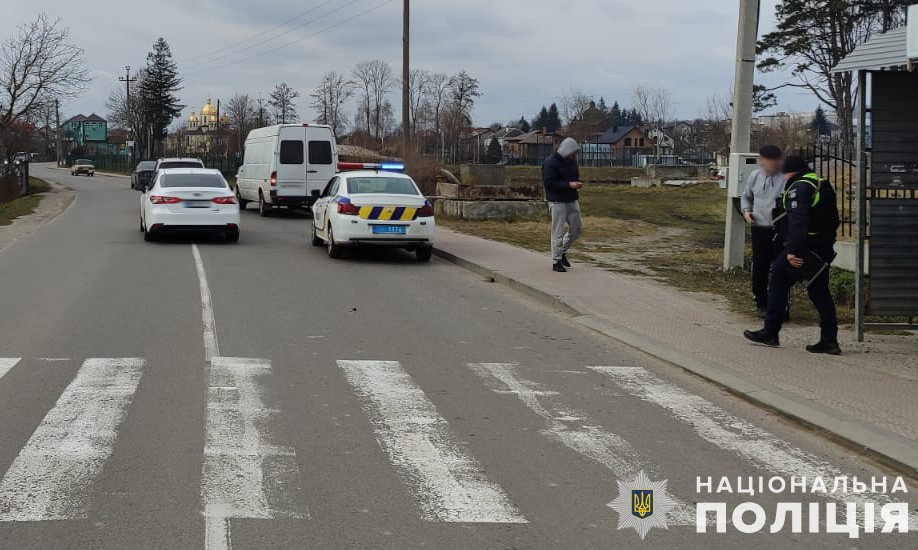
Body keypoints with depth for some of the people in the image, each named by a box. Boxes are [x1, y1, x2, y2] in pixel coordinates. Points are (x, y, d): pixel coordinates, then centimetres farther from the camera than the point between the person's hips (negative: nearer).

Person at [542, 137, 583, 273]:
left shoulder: (571, 161, 11)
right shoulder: (550, 163, -14)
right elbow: (548, 183, -20)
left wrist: (577, 183, -2)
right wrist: (569, 185, -24)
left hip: (572, 200, 8)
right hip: (557, 202, -8)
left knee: (577, 228, 9)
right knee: (558, 231, -4)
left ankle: (562, 251, 28)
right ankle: (556, 261, 4)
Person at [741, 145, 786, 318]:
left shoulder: (786, 178, -11)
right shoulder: (755, 176, 8)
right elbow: (746, 196, 23)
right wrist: (746, 210, 7)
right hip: (759, 228, 5)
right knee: (759, 268, 9)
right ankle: (761, 302, 21)